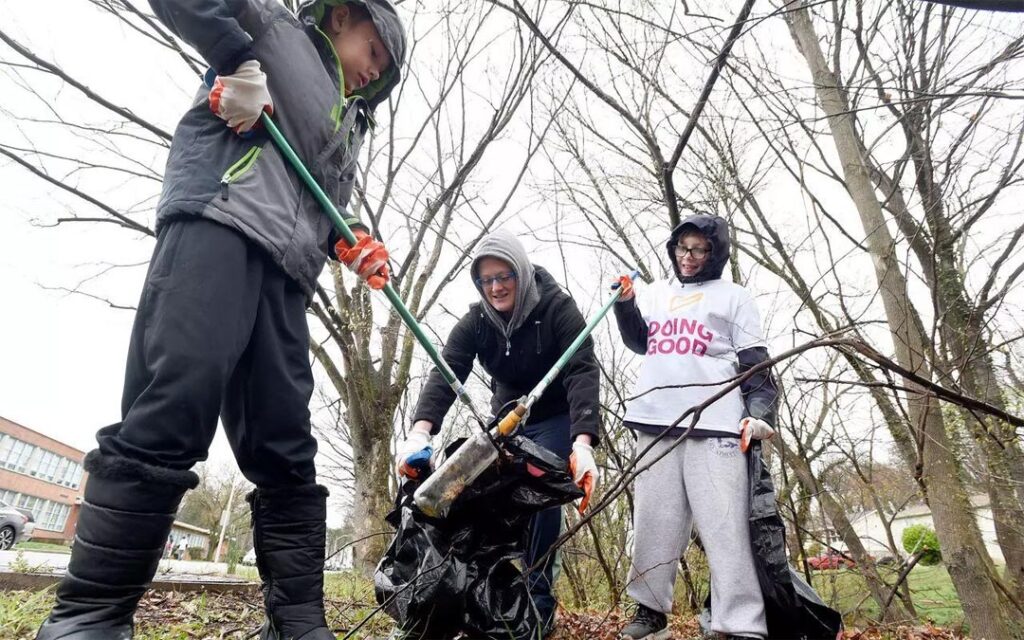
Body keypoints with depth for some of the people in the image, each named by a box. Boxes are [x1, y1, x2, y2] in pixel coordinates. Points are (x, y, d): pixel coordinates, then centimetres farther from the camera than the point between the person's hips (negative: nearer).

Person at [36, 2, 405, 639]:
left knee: (287, 454, -1)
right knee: (172, 415, -21)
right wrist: (240, 58, -3)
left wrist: (355, 245, 11)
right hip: (218, 221, -6)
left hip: (285, 269, 7)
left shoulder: (348, 125, 36)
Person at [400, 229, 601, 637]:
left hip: (557, 419, -4)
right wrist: (420, 432, -44)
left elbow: (582, 372, -34)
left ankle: (538, 604, -2)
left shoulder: (557, 308, -24)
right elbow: (445, 373, -26)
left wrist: (582, 443, -48)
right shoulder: (476, 321, -14)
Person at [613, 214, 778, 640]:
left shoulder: (733, 297, 10)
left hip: (714, 425, -3)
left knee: (724, 526, -7)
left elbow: (755, 363, 4)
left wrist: (760, 411, -12)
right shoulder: (657, 293, 21)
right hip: (655, 422, 4)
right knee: (653, 522, 6)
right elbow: (641, 342, 29)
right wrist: (626, 304, 12)